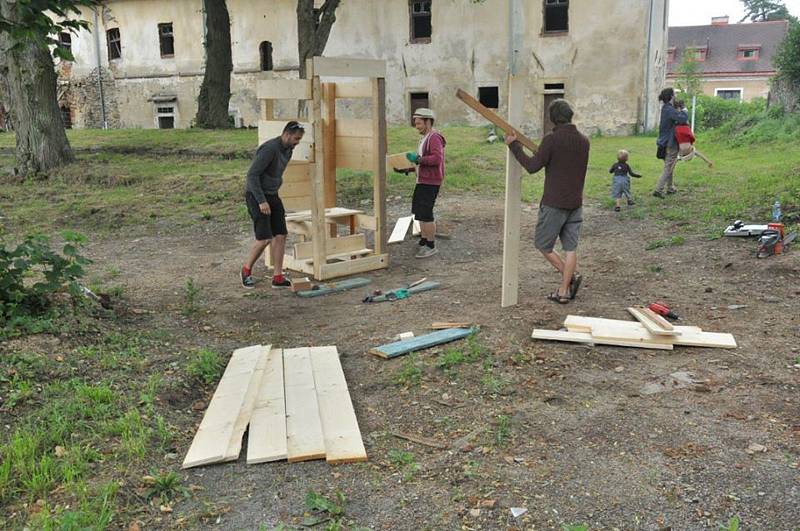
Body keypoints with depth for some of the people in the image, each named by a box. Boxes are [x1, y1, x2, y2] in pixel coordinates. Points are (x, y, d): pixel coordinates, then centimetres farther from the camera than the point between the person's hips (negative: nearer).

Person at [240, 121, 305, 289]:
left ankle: (278, 277, 5)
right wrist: (262, 201, -26)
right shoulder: (269, 149, -21)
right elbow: (252, 175, -23)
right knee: (264, 238, -12)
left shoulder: (288, 151, 7)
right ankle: (247, 270, 11)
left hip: (272, 195, 9)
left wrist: (274, 198, 19)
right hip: (256, 196, -9)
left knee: (281, 235, 1)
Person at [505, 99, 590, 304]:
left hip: (554, 203, -6)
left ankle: (570, 275, 0)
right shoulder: (583, 140, 6)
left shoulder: (552, 140, -14)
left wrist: (514, 145, -7)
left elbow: (532, 166, -15)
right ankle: (564, 291, 11)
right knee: (570, 247, 8)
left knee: (542, 243, 9)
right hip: (575, 203, 6)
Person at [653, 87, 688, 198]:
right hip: (671, 143, -9)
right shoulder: (670, 110, -20)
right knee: (668, 168, -5)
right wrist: (682, 110, -12)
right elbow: (684, 118, -30)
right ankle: (658, 190, -8)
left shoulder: (665, 108, 9)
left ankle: (670, 188, 30)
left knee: (669, 166, 20)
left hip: (665, 142, 9)